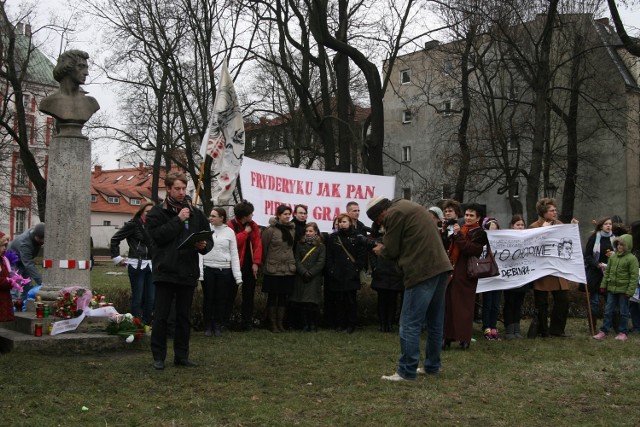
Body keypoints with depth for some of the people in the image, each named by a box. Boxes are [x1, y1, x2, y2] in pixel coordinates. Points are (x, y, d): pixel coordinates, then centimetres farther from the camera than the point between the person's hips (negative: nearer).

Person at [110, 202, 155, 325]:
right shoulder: (133, 225, -2)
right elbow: (115, 239, 1)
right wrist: (117, 258, 1)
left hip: (151, 265, 5)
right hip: (136, 265, -5)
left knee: (151, 298, 5)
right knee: (138, 298, -2)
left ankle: (147, 324, 13)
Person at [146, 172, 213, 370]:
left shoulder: (195, 213, 11)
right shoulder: (157, 212, 0)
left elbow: (209, 239, 13)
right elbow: (158, 235, -16)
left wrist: (204, 246, -10)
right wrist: (178, 220, -15)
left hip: (188, 273, 4)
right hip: (165, 271, -4)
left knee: (184, 317, 10)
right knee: (161, 316, 0)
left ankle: (182, 355, 18)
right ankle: (158, 356, 9)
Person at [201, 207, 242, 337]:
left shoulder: (229, 231, 3)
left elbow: (234, 254, 4)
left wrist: (237, 275, 0)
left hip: (224, 269, 1)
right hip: (208, 268, -1)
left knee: (221, 299, 6)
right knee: (208, 298, 5)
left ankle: (218, 326, 17)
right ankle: (208, 326, 16)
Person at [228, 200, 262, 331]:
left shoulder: (253, 226, 6)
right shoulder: (231, 225, -8)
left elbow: (257, 245, 0)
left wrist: (256, 263, -9)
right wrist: (245, 232, -13)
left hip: (249, 265, 4)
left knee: (249, 295, 7)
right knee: (231, 294, 2)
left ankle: (247, 323, 13)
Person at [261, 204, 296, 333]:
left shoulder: (292, 230, 7)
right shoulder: (270, 230, -9)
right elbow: (264, 247, -4)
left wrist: (292, 262, 13)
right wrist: (267, 262, 3)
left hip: (289, 269, 4)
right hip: (273, 270, -4)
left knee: (283, 297, 10)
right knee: (272, 297, 4)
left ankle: (280, 322, 19)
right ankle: (273, 323, 13)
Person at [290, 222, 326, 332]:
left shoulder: (321, 246, 4)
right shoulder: (300, 244, 10)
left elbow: (321, 262, -2)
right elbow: (297, 260, 3)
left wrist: (310, 273, -10)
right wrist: (304, 272, -10)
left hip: (314, 278, -2)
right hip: (301, 278, 2)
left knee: (313, 302, -8)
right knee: (302, 302, 0)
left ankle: (313, 325, 2)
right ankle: (305, 325, 8)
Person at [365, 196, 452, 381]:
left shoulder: (393, 213, -9)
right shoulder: (408, 207, 21)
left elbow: (392, 250, -7)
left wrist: (381, 251, 14)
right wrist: (386, 247, 19)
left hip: (422, 271, -10)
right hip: (439, 267, 10)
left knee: (410, 324, -5)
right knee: (435, 322, 16)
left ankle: (407, 371, -3)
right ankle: (432, 366, 25)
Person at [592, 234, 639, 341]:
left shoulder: (632, 259, -9)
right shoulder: (613, 257, 7)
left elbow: (634, 277, -10)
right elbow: (607, 272, 13)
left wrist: (630, 291, -13)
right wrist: (603, 285, 10)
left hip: (623, 290, -5)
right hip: (612, 288, 5)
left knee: (623, 312, 6)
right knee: (608, 311, 7)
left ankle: (623, 332, 16)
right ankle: (603, 331, 10)